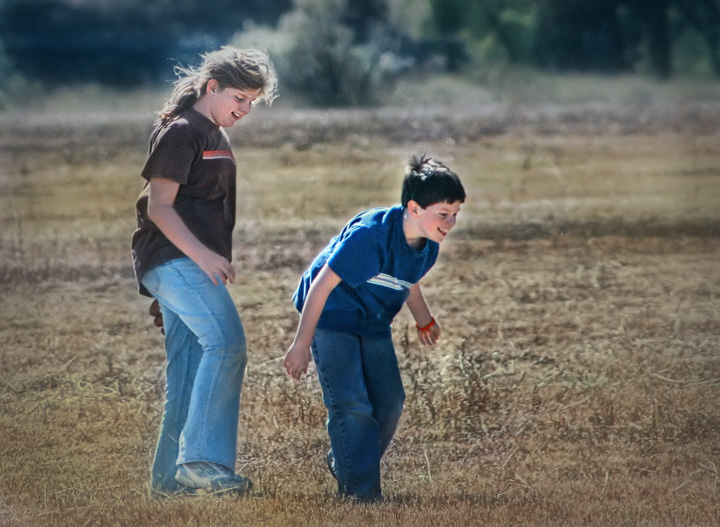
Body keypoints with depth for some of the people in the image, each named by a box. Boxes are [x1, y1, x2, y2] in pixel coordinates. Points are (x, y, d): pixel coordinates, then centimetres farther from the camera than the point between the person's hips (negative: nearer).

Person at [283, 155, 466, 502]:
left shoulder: (428, 244, -9)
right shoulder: (370, 236, -33)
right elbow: (322, 285, -26)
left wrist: (424, 320, 35)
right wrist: (302, 344, -22)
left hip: (373, 324, 8)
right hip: (332, 316, -7)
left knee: (389, 402, 6)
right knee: (351, 405, -15)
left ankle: (343, 466, 28)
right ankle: (361, 491, -8)